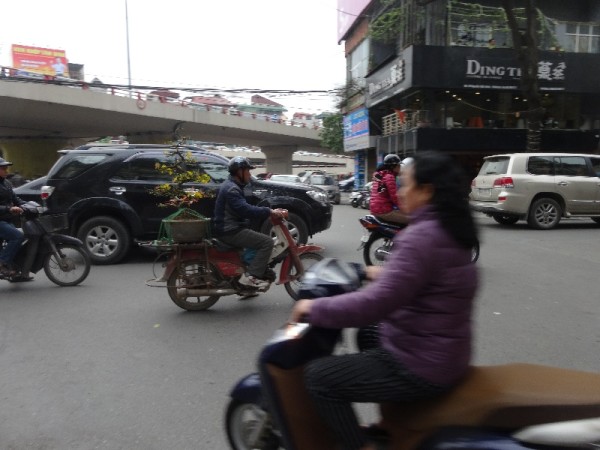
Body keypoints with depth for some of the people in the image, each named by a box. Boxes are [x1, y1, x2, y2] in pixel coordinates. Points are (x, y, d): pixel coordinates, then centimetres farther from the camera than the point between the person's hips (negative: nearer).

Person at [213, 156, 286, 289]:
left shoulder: (232, 186, 18)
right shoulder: (231, 189, -17)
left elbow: (245, 208, 21)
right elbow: (245, 210, -29)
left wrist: (268, 211, 12)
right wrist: (269, 212, -27)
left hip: (231, 229, 11)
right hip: (230, 231, -11)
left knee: (260, 239, 23)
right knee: (267, 242, -16)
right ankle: (250, 276, -19)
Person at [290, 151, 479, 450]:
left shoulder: (422, 236, -25)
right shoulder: (449, 228, 4)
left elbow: (374, 304, -29)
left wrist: (313, 308, -17)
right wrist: (385, 273, 26)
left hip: (421, 367, -10)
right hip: (444, 352, 10)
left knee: (318, 377, -4)